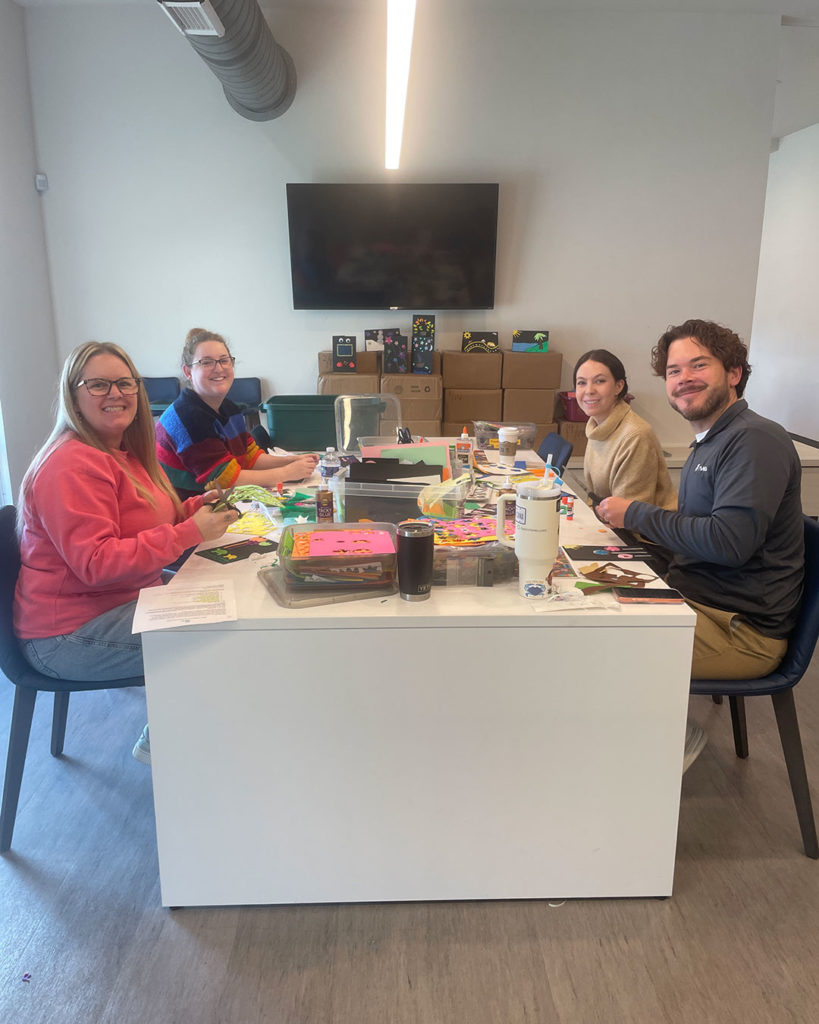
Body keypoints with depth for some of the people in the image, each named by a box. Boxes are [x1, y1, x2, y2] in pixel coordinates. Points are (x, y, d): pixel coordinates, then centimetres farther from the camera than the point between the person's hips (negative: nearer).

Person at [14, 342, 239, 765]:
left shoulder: (125, 452, 10)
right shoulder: (71, 467, -22)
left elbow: (150, 522, 16)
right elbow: (97, 563, -28)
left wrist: (200, 506, -4)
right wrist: (191, 532, -29)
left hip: (123, 597, 10)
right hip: (68, 634, -10)